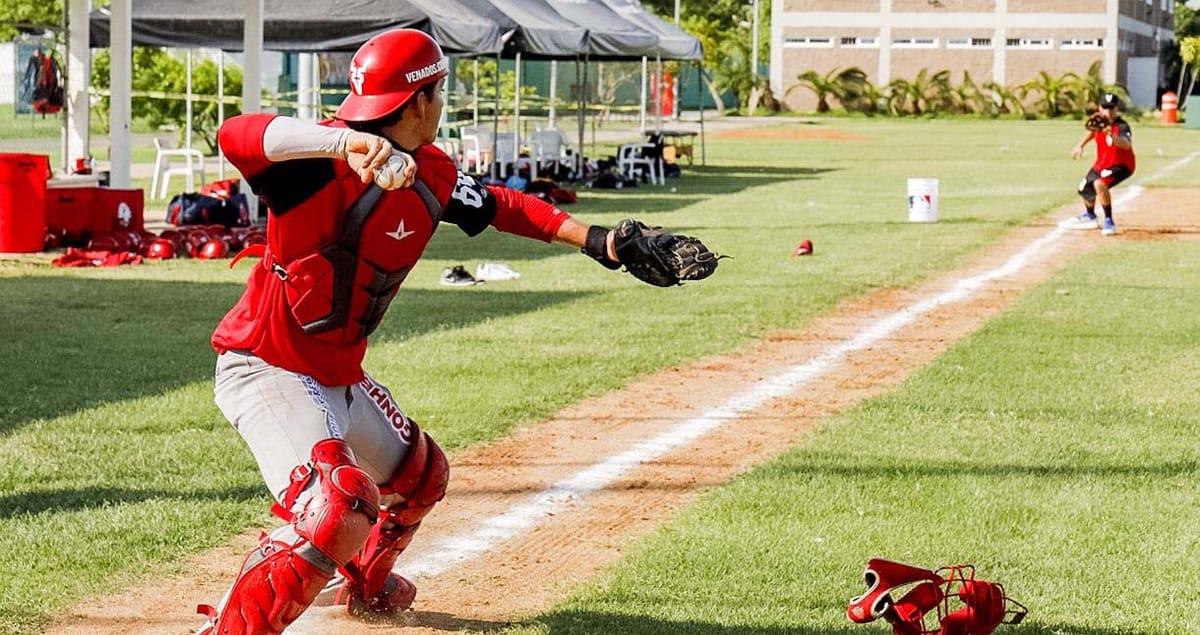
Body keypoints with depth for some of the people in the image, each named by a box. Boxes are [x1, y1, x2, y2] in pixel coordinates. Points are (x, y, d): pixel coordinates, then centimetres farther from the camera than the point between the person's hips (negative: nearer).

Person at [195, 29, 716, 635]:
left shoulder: (430, 174, 2)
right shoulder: (327, 164, -24)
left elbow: (498, 205, 19)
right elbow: (234, 134, -41)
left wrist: (598, 241, 13)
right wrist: (345, 141, -54)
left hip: (339, 376, 10)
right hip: (267, 371, -10)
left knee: (420, 475, 31)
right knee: (340, 511, -31)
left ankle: (362, 583, 56)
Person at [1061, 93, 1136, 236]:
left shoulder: (1122, 126, -30)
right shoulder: (1098, 120, -11)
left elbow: (1126, 145, -51)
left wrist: (1111, 135, -65)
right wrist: (1080, 145, 8)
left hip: (1121, 165, -8)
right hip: (1101, 164, 8)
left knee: (1099, 184, -34)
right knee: (1085, 189, 22)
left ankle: (1109, 222, -22)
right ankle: (1090, 216, 53)